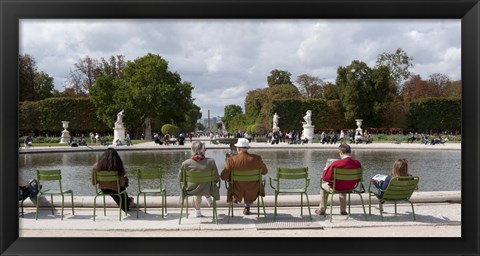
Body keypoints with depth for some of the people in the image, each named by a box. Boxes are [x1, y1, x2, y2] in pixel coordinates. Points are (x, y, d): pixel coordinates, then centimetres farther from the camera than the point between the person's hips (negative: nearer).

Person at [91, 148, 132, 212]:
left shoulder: (97, 165, -16)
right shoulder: (118, 166, -24)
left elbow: (93, 183, -6)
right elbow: (122, 184, -20)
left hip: (103, 189, 3)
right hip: (115, 189, -3)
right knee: (126, 178, 30)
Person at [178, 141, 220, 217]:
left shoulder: (186, 163, -19)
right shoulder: (211, 162, -21)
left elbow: (180, 179, -6)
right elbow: (217, 178, -11)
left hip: (191, 190, 1)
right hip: (206, 190, -1)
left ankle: (198, 211, 51)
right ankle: (208, 198, 55)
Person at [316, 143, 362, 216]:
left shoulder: (335, 164, -29)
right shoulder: (357, 163, -17)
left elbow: (325, 178, -18)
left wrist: (325, 170, 2)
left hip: (336, 188, -4)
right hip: (350, 188, 4)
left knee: (324, 184, 29)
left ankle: (322, 210, 38)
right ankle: (343, 210, 46)